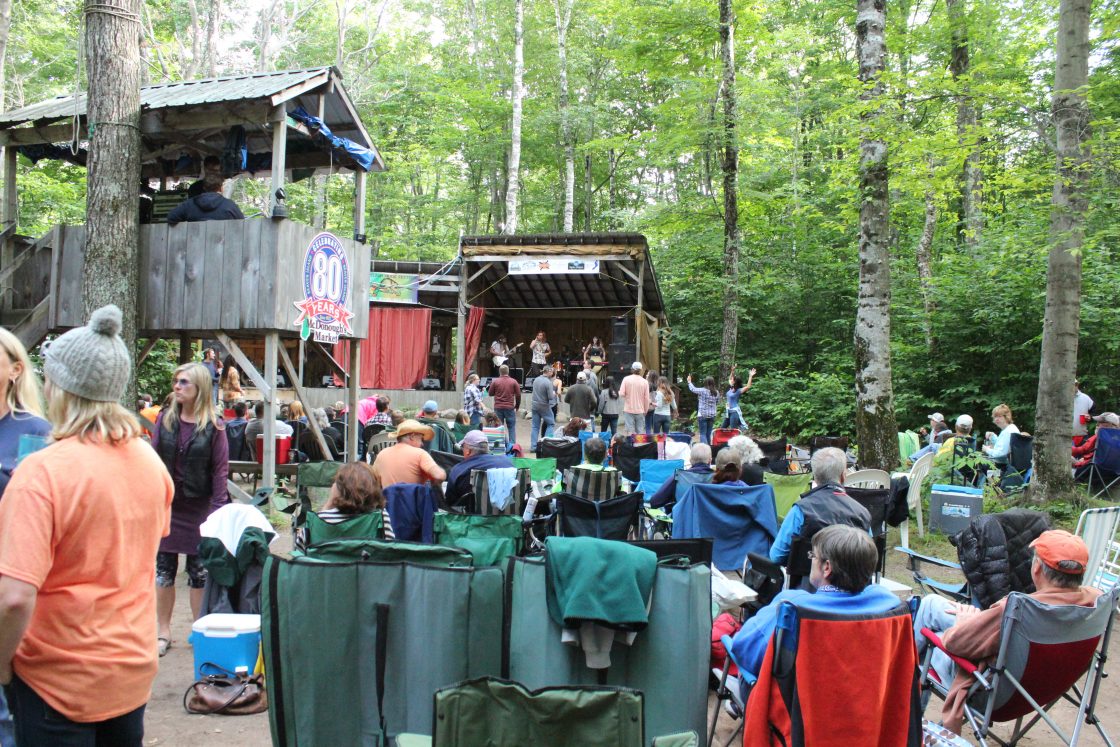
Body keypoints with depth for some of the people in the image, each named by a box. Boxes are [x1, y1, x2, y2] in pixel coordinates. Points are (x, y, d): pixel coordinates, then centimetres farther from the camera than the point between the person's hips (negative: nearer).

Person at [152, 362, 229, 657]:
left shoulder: (214, 426, -5)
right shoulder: (165, 419, 3)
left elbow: (220, 469, -5)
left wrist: (217, 509, -9)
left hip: (199, 506, -2)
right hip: (166, 503, 2)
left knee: (199, 571, 8)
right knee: (163, 569, 9)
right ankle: (163, 631, 22)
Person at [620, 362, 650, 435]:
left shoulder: (626, 379, -5)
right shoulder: (645, 382, -3)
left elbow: (622, 394, -9)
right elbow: (646, 398, -1)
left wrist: (619, 391, 14)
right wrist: (645, 410, 10)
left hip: (628, 410, -1)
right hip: (640, 410, 1)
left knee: (630, 432, -1)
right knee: (640, 432, 6)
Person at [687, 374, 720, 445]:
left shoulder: (702, 391, -11)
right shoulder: (717, 392, 2)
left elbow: (693, 389, 4)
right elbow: (717, 403, 14)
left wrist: (689, 381, 21)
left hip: (702, 415, -5)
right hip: (712, 415, 5)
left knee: (703, 434, -3)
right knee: (708, 434, 12)